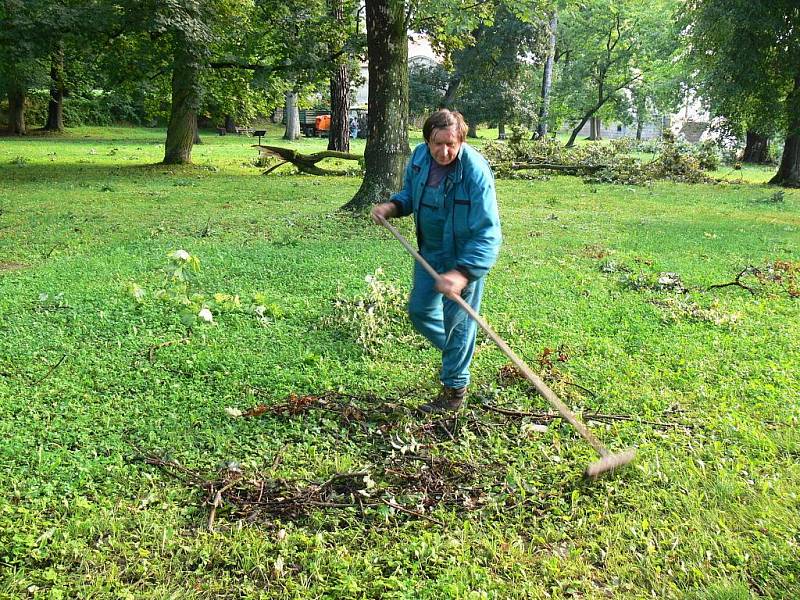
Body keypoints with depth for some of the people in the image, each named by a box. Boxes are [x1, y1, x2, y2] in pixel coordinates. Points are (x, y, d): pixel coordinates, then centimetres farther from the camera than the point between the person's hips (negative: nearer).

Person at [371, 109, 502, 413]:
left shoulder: (475, 171, -28)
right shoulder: (419, 157, -8)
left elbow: (487, 233, -31)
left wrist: (463, 272, -42)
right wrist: (392, 206, -10)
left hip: (465, 256, -7)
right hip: (429, 251, 7)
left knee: (457, 322, 5)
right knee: (419, 311, 17)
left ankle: (455, 390, 25)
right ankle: (457, 353, 44)